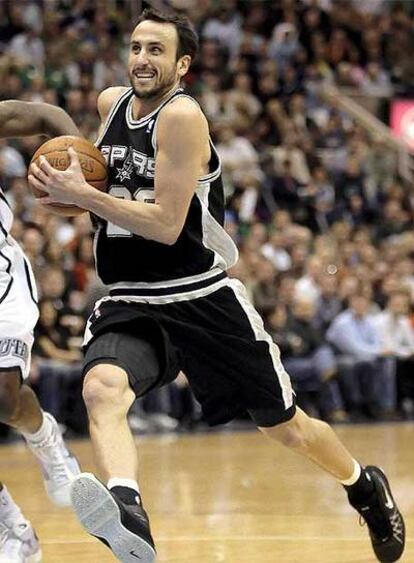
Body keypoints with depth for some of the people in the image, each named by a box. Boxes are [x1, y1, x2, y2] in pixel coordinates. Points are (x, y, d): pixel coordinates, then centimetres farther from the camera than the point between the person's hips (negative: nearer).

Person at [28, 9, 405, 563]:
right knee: (101, 388, -31)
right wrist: (72, 180, 11)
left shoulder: (182, 116, -17)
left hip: (204, 299, -5)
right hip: (130, 303, 5)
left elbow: (166, 225, -23)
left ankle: (366, 486, 41)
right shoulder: (111, 102, 5)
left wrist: (80, 195, -26)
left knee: (287, 428, 10)